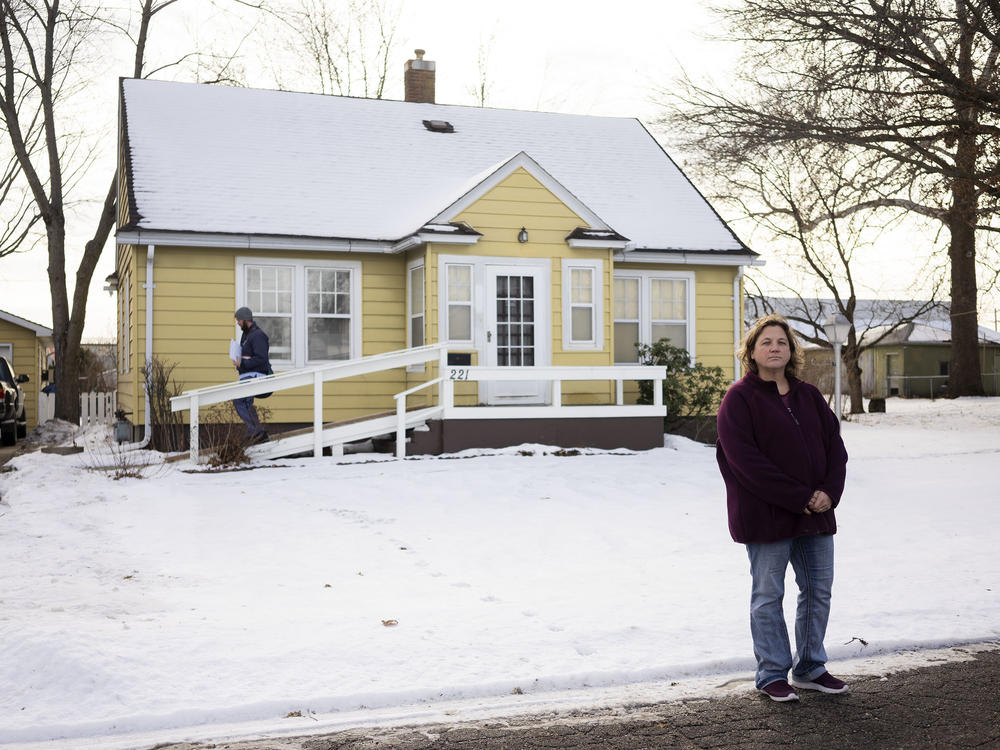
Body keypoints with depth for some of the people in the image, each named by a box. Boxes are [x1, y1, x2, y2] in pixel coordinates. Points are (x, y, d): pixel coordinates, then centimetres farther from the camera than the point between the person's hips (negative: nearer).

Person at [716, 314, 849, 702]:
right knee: (768, 596, 3)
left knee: (818, 590, 13)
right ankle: (772, 675, 16)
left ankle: (810, 669, 28)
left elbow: (834, 444, 9)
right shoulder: (740, 398, -8)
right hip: (766, 516, -6)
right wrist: (798, 499, -18)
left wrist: (829, 491, -9)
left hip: (817, 512, 6)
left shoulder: (809, 396, 11)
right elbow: (746, 460, -16)